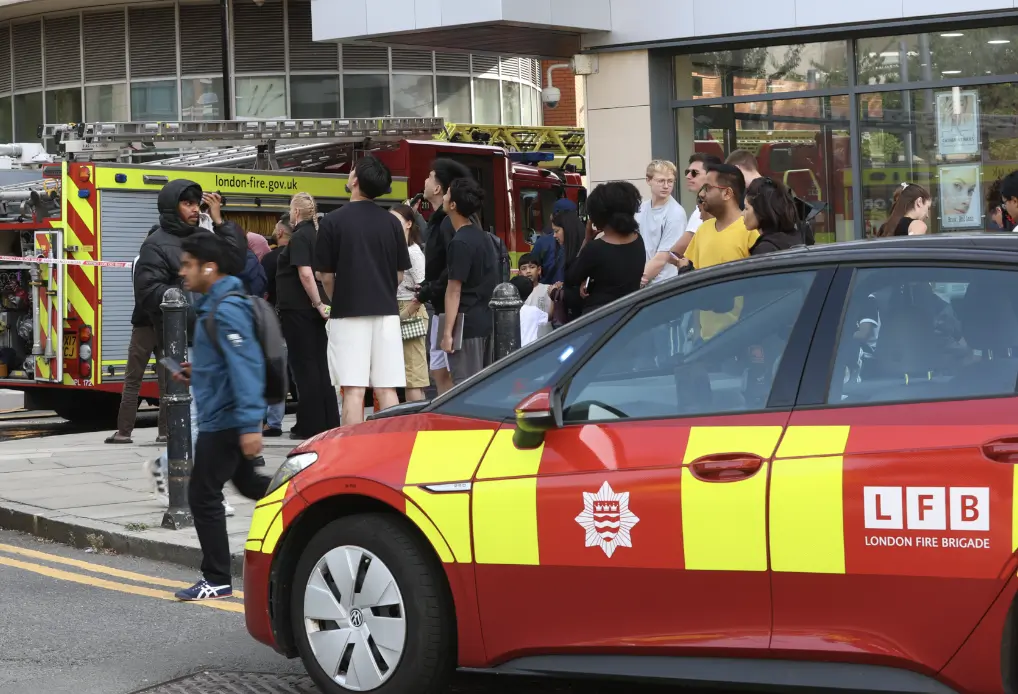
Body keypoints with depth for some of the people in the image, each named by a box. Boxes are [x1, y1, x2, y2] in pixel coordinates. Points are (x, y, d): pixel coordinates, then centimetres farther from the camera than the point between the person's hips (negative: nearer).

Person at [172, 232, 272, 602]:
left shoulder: (226, 311, -20)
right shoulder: (212, 305, 13)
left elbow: (246, 365, -26)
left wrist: (250, 424, -30)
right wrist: (197, 372, 11)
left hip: (223, 420, -11)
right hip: (221, 416, 11)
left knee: (203, 495, -4)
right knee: (248, 482, 22)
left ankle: (217, 580, 4)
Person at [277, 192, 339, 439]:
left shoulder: (299, 237, -14)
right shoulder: (316, 234, 13)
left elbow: (305, 273, -23)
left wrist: (318, 304, -20)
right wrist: (320, 303, 17)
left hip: (298, 309, -8)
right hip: (313, 310, 8)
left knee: (304, 366, -3)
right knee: (319, 364, 10)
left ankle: (310, 425, -1)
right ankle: (328, 422, 13)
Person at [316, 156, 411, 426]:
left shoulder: (334, 220, -6)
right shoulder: (391, 222, 4)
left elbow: (326, 276, -2)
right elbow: (400, 274, 9)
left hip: (349, 313, -3)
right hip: (387, 312, 3)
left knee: (353, 391, -3)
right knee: (387, 390, 5)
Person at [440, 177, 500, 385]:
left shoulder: (460, 243, -14)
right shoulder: (483, 237, 13)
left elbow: (454, 291, -16)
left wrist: (447, 332, -16)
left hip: (467, 324, -9)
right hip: (486, 321, 9)